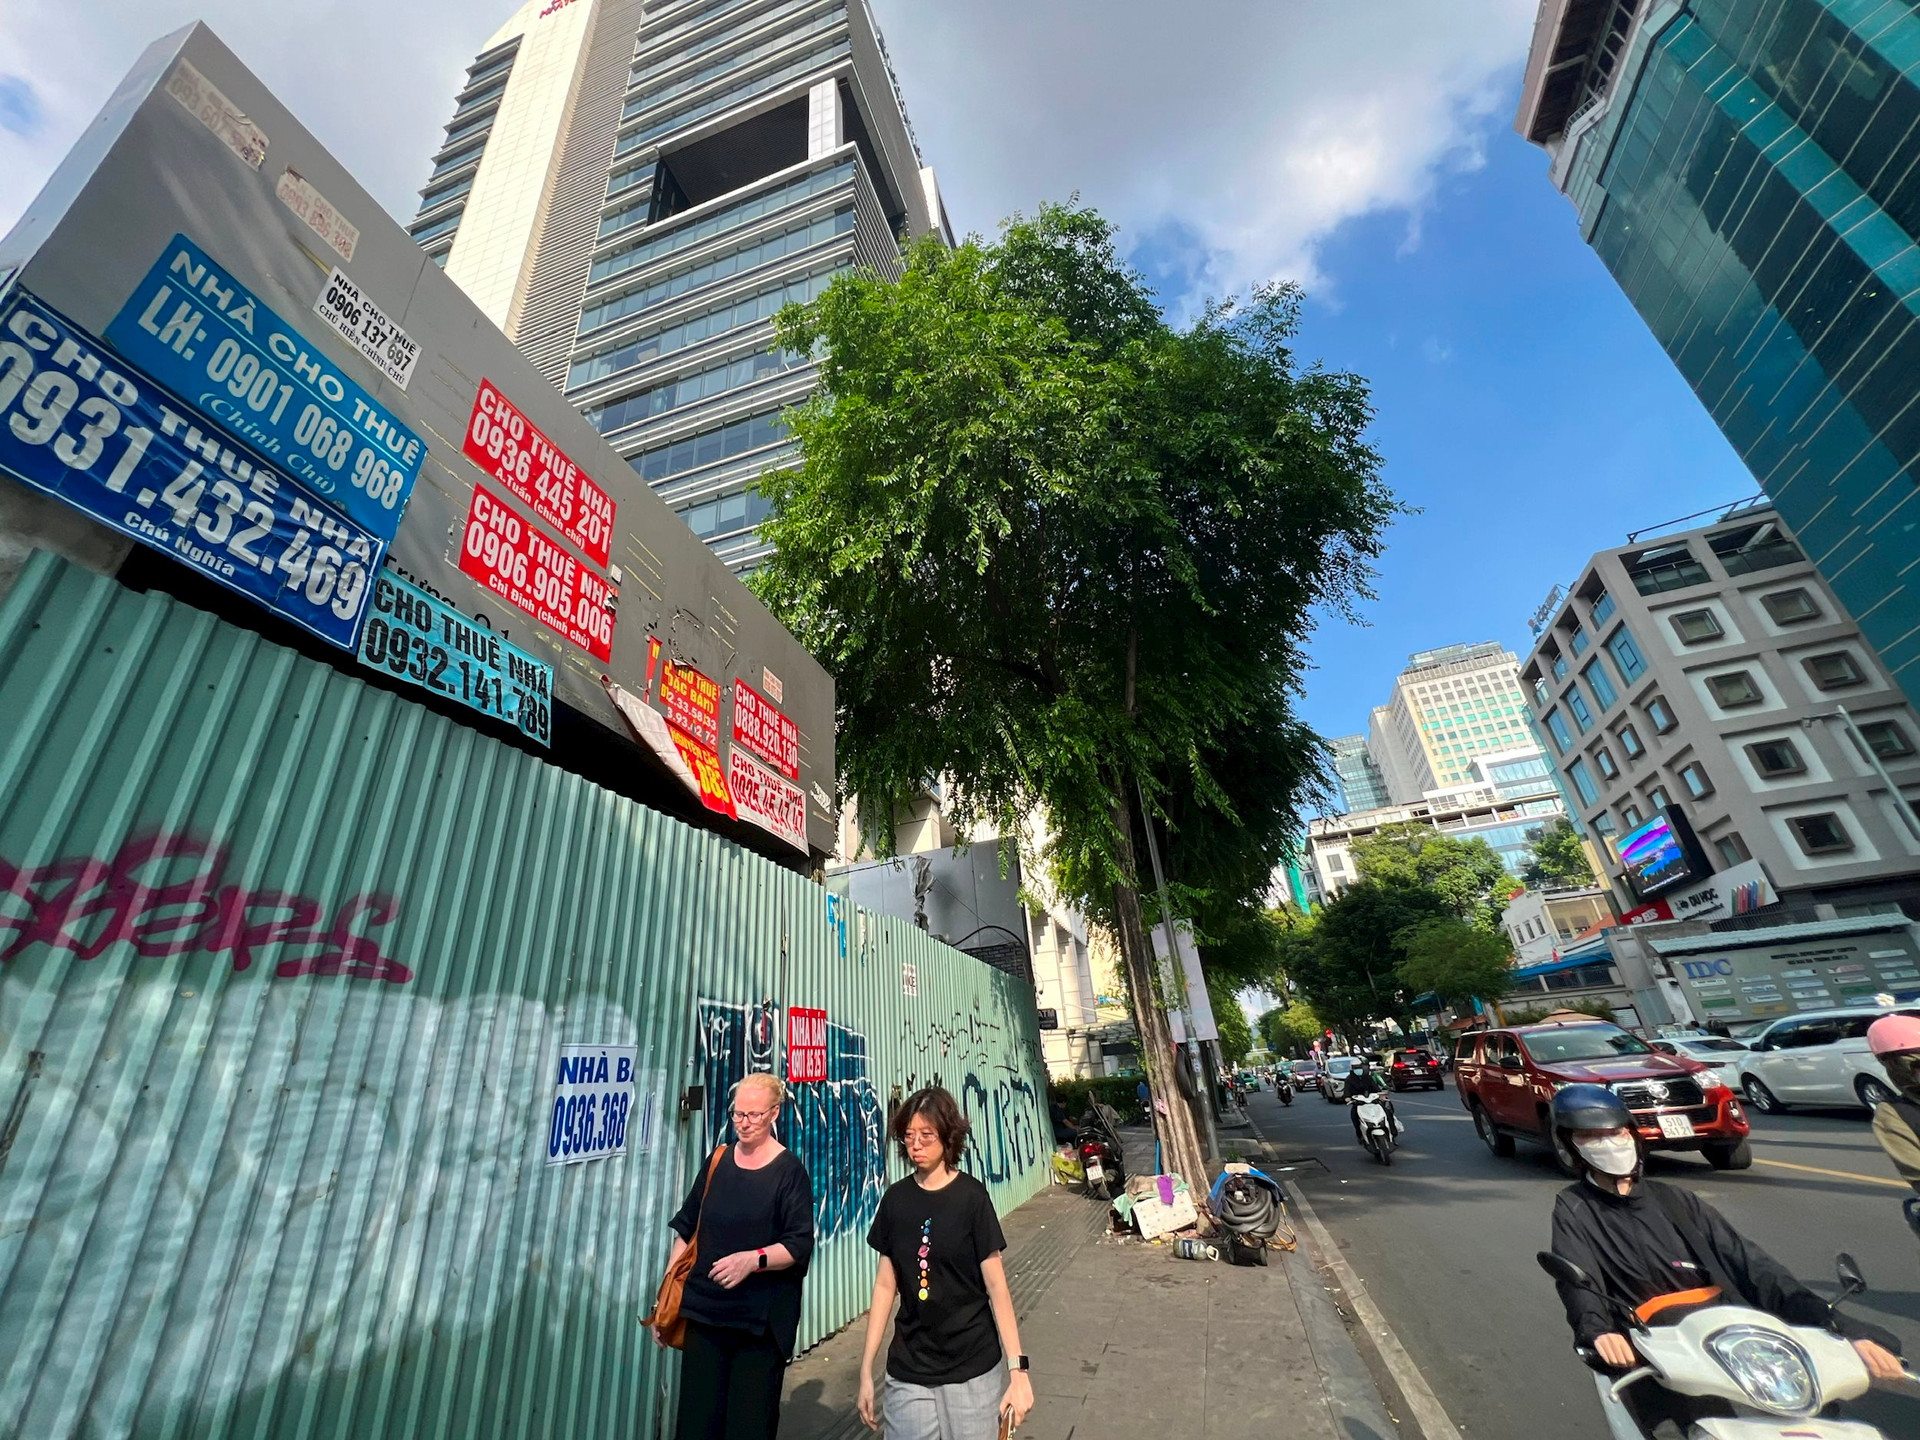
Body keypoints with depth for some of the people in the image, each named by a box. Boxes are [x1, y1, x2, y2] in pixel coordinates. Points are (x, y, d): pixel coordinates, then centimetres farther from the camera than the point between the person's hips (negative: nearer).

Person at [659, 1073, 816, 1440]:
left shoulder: (789, 1171, -10)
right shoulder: (718, 1161, 4)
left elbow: (800, 1244, -14)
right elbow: (687, 1231, 11)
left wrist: (752, 1259, -29)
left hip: (761, 1320, -4)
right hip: (704, 1312, 4)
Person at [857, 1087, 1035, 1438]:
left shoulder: (971, 1197, -14)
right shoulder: (895, 1199, -3)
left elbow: (996, 1286, -10)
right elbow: (885, 1284, 3)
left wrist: (1018, 1369, -13)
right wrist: (866, 1370, 5)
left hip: (973, 1370, -2)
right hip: (907, 1373, 3)